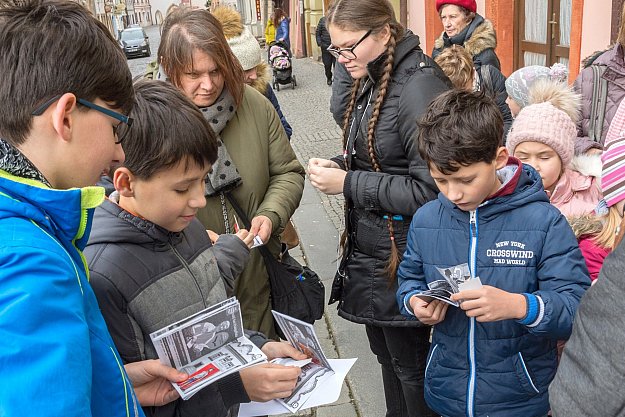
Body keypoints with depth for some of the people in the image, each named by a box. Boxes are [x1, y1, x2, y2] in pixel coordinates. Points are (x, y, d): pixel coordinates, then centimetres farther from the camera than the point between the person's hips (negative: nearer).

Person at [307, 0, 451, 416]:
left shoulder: (420, 86, -21)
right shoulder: (372, 82, 7)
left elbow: (430, 190, -25)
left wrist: (348, 184, -20)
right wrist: (338, 165, -1)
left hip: (402, 260, -9)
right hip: (370, 250, 9)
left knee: (410, 366, 9)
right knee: (386, 355, 22)